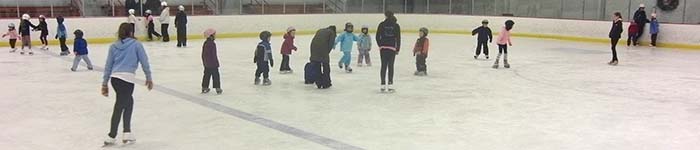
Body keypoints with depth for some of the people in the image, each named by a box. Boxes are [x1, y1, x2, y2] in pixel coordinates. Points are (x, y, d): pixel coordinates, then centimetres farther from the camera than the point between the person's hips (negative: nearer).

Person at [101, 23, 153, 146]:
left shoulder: (114, 46, 16)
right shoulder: (136, 44, 6)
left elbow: (108, 65, 15)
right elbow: (144, 62, 3)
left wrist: (104, 83, 18)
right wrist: (149, 78, 12)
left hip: (114, 78, 5)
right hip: (127, 78, -5)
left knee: (129, 101, 22)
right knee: (119, 106, -1)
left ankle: (127, 132, 22)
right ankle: (111, 136, 3)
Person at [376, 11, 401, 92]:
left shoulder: (382, 24, 0)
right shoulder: (396, 26, 0)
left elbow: (377, 36, -1)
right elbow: (398, 38, -1)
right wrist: (398, 49, 7)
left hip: (383, 48, 1)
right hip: (392, 48, -1)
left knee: (383, 66, 6)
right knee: (390, 66, 5)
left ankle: (383, 85, 6)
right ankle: (390, 85, 3)